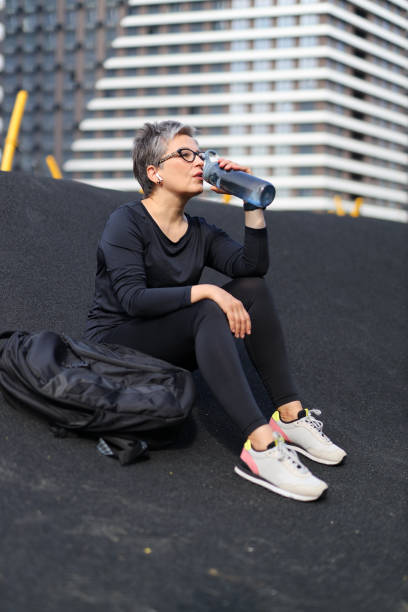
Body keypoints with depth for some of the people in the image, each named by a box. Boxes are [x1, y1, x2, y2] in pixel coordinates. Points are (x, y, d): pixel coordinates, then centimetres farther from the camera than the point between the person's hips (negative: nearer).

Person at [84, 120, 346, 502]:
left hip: (171, 352, 7)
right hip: (113, 345, -7)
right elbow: (132, 299, -24)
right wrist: (205, 292, -31)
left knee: (251, 288, -11)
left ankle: (290, 416, -17)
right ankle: (260, 447, -45)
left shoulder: (200, 232, 10)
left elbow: (252, 266, -8)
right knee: (207, 313, -33)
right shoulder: (127, 222, -9)